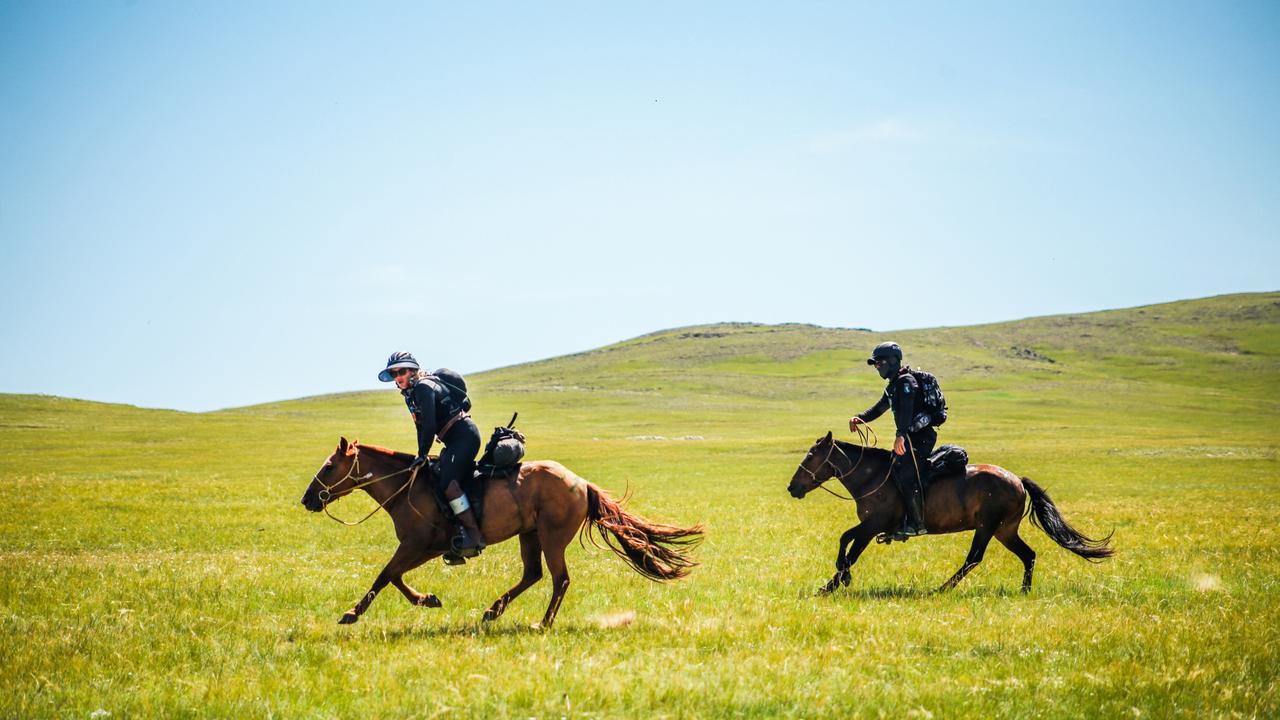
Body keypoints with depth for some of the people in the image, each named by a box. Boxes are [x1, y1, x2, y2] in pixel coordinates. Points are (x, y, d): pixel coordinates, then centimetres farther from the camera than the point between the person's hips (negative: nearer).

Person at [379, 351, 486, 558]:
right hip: (455, 440, 11)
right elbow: (422, 426, 23)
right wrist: (421, 456, 15)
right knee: (436, 481, 13)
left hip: (464, 435, -11)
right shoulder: (410, 394, 16)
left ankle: (474, 536, -26)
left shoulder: (424, 387, -14)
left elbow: (429, 425, -19)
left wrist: (422, 455, -12)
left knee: (447, 482, -23)